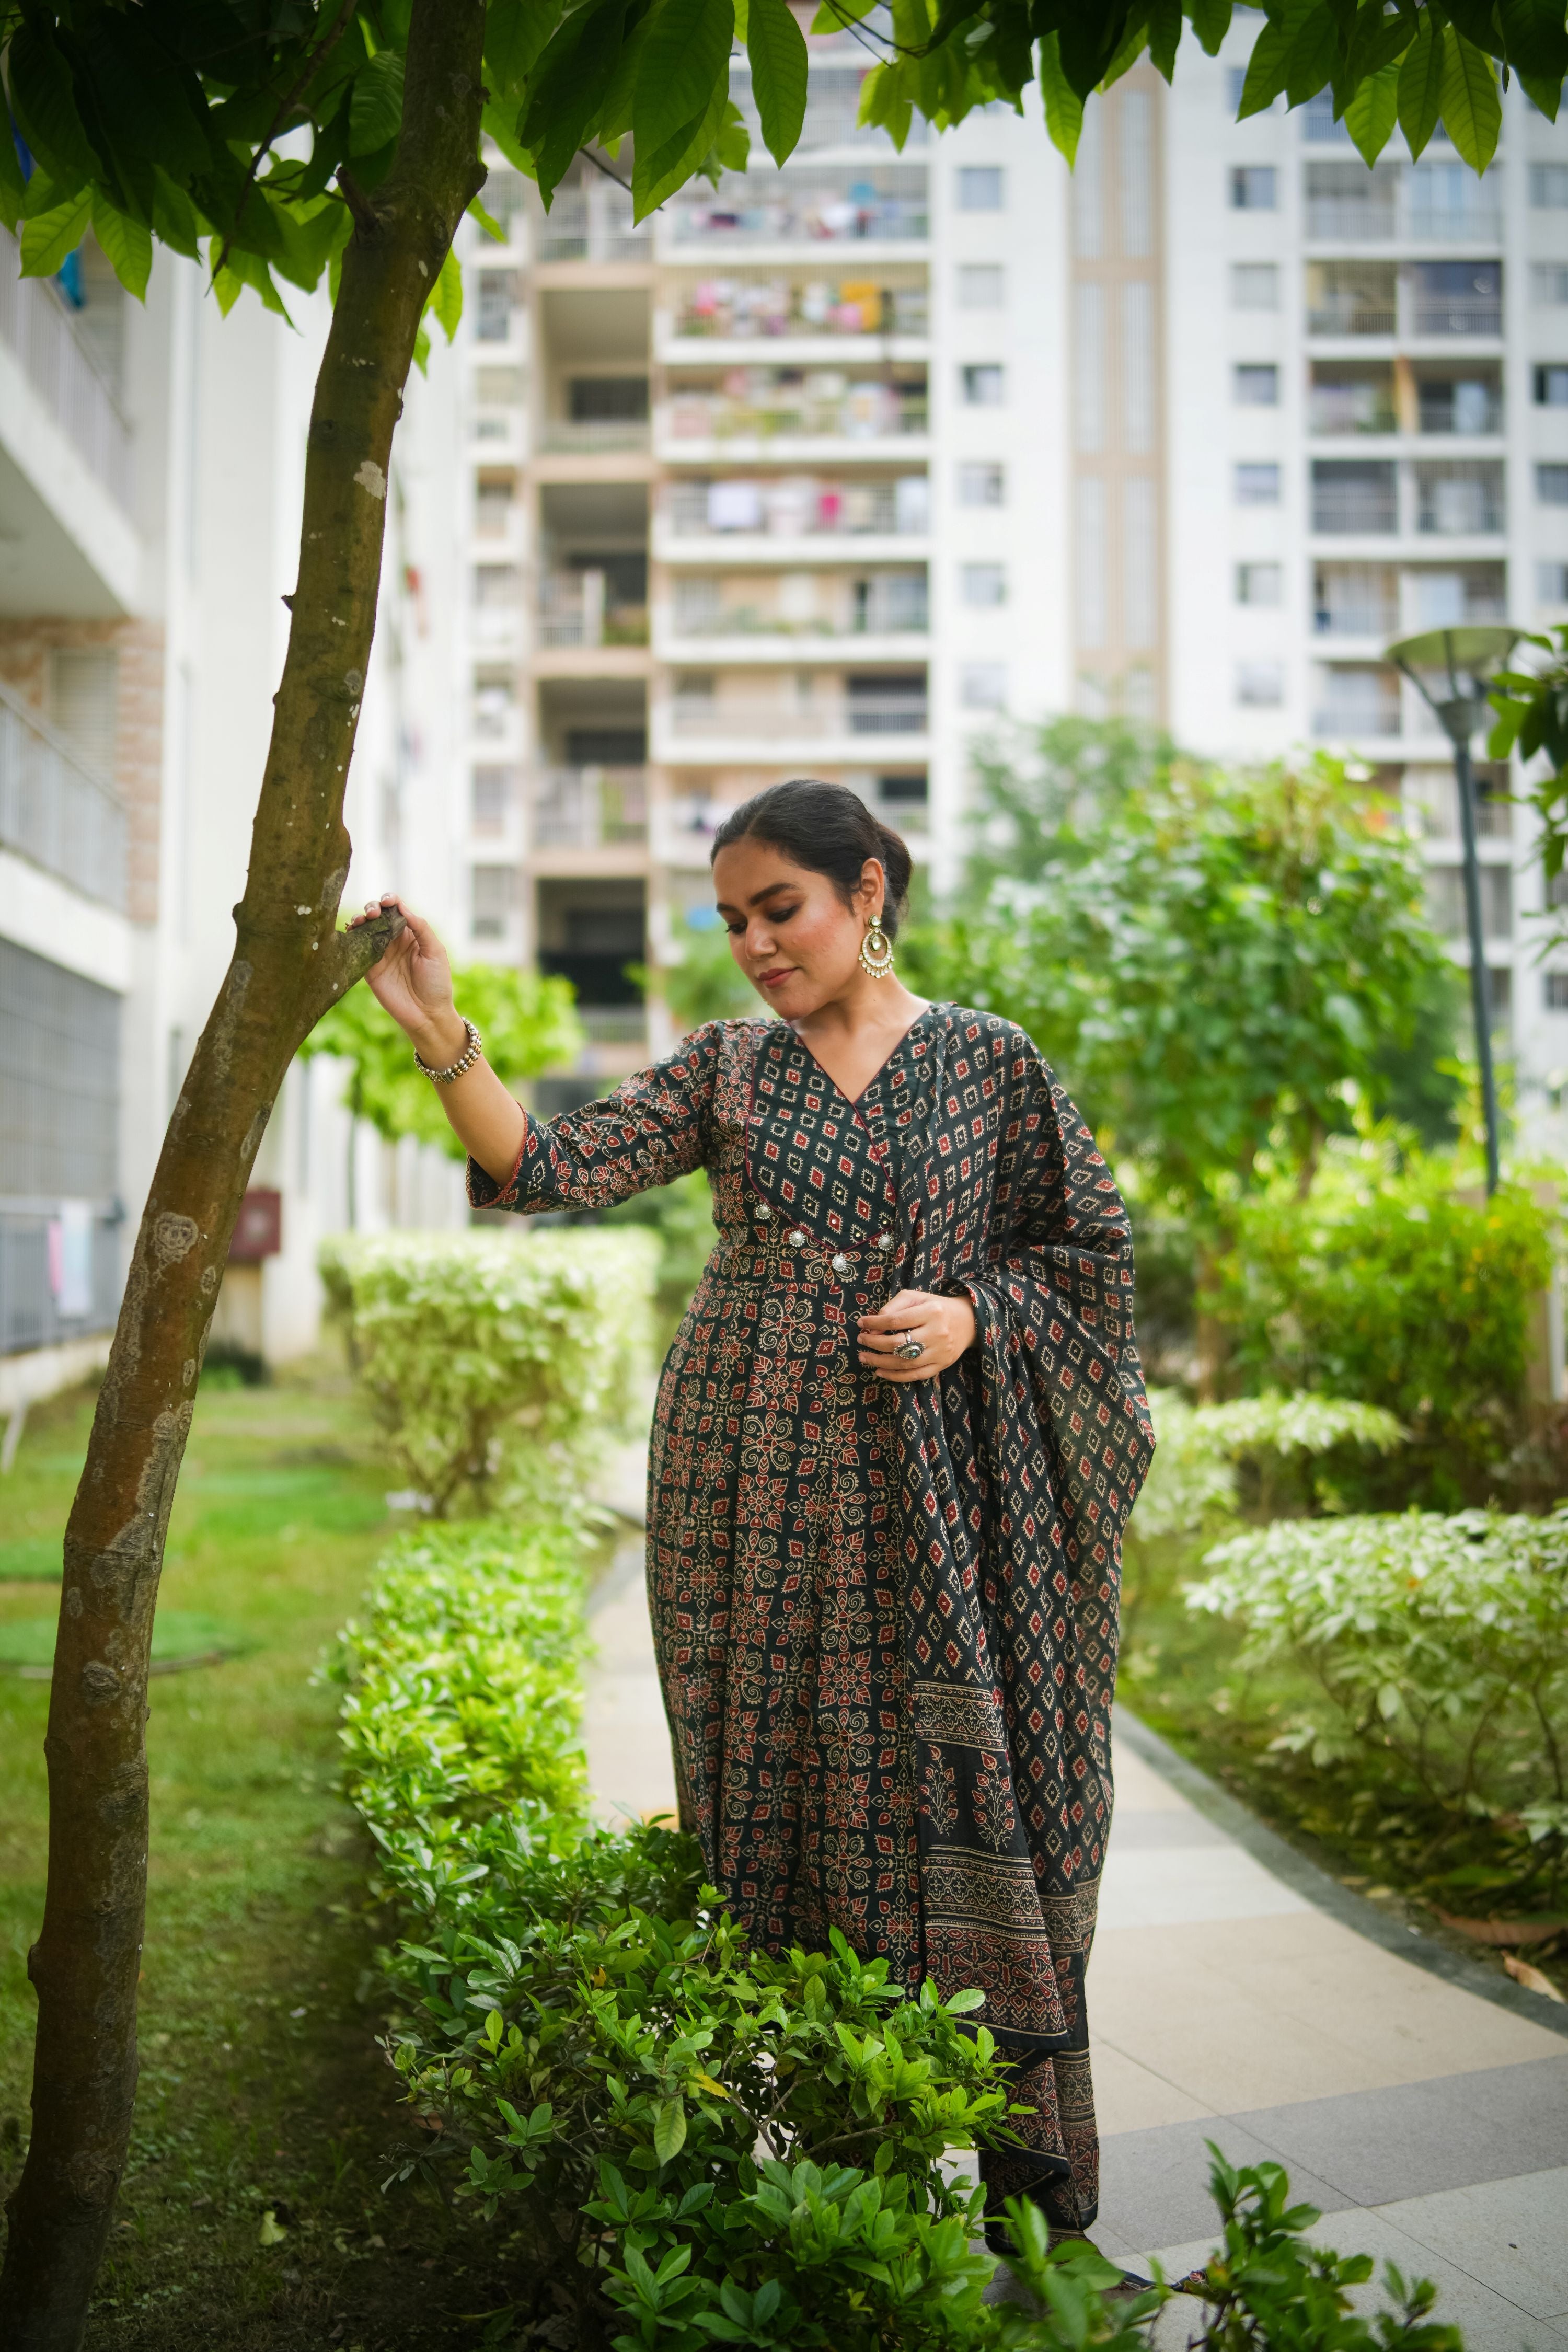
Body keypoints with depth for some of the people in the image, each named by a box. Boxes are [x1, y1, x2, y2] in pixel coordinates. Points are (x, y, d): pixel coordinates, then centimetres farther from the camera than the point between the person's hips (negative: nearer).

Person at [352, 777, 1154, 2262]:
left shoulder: (988, 1064, 4)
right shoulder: (728, 1068, 9)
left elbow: (1093, 1256, 8)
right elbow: (555, 1167, 0)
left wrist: (970, 1315, -9)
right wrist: (439, 1030, -12)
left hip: (937, 1495, -2)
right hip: (759, 1494, 2)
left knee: (968, 1799, -3)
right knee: (788, 1787, 4)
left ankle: (1037, 2191, 9)